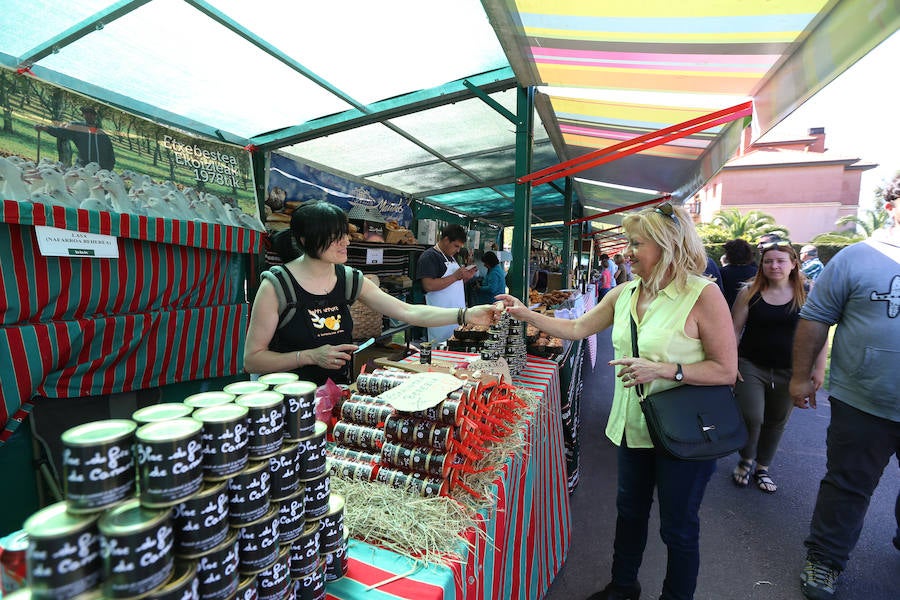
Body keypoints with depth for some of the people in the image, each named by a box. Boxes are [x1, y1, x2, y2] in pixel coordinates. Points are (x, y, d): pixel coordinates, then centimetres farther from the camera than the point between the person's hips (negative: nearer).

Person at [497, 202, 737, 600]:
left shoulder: (702, 295, -18)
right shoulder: (625, 294, 0)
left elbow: (726, 370, -17)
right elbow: (576, 329, 5)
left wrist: (661, 369, -27)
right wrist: (526, 314, -2)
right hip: (633, 427, 6)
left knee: (678, 528, 15)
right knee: (630, 511, 24)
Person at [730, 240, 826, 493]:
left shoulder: (807, 294, -3)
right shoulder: (750, 292, -3)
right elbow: (735, 329, -1)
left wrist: (819, 368, -3)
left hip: (789, 371, 1)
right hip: (751, 367, -1)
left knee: (776, 422, 13)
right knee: (751, 418, -7)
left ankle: (763, 468, 33)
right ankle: (746, 460, 22)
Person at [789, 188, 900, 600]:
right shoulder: (856, 259, -7)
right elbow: (814, 319, -5)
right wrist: (800, 377, -6)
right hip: (864, 406, -3)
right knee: (848, 487, 8)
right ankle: (824, 561, 26)